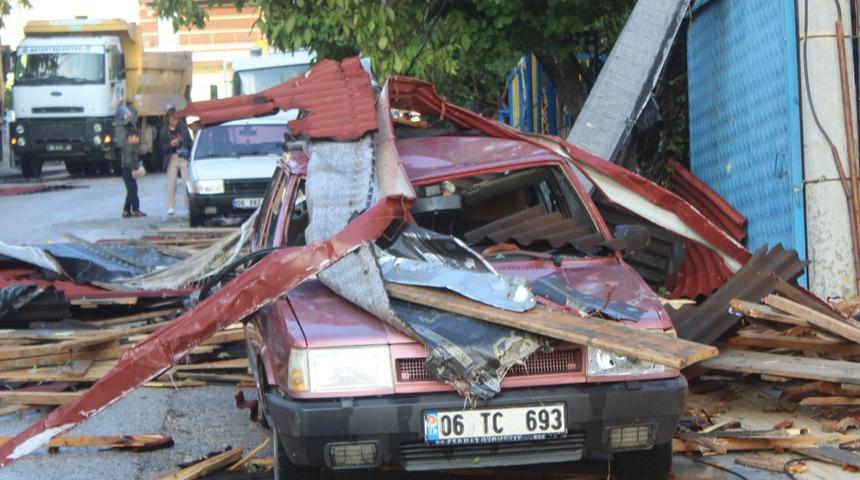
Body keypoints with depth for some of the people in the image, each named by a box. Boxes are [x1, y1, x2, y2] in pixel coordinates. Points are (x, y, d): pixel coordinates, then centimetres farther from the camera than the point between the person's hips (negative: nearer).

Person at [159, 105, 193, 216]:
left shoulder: (183, 127, 2)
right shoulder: (164, 131, -1)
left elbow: (189, 142, 6)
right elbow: (162, 148, 0)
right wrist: (171, 144, -19)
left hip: (184, 158, 0)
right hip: (171, 159, 0)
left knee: (187, 181, -2)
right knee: (171, 183, 0)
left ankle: (189, 205, 6)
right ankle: (170, 207, 6)